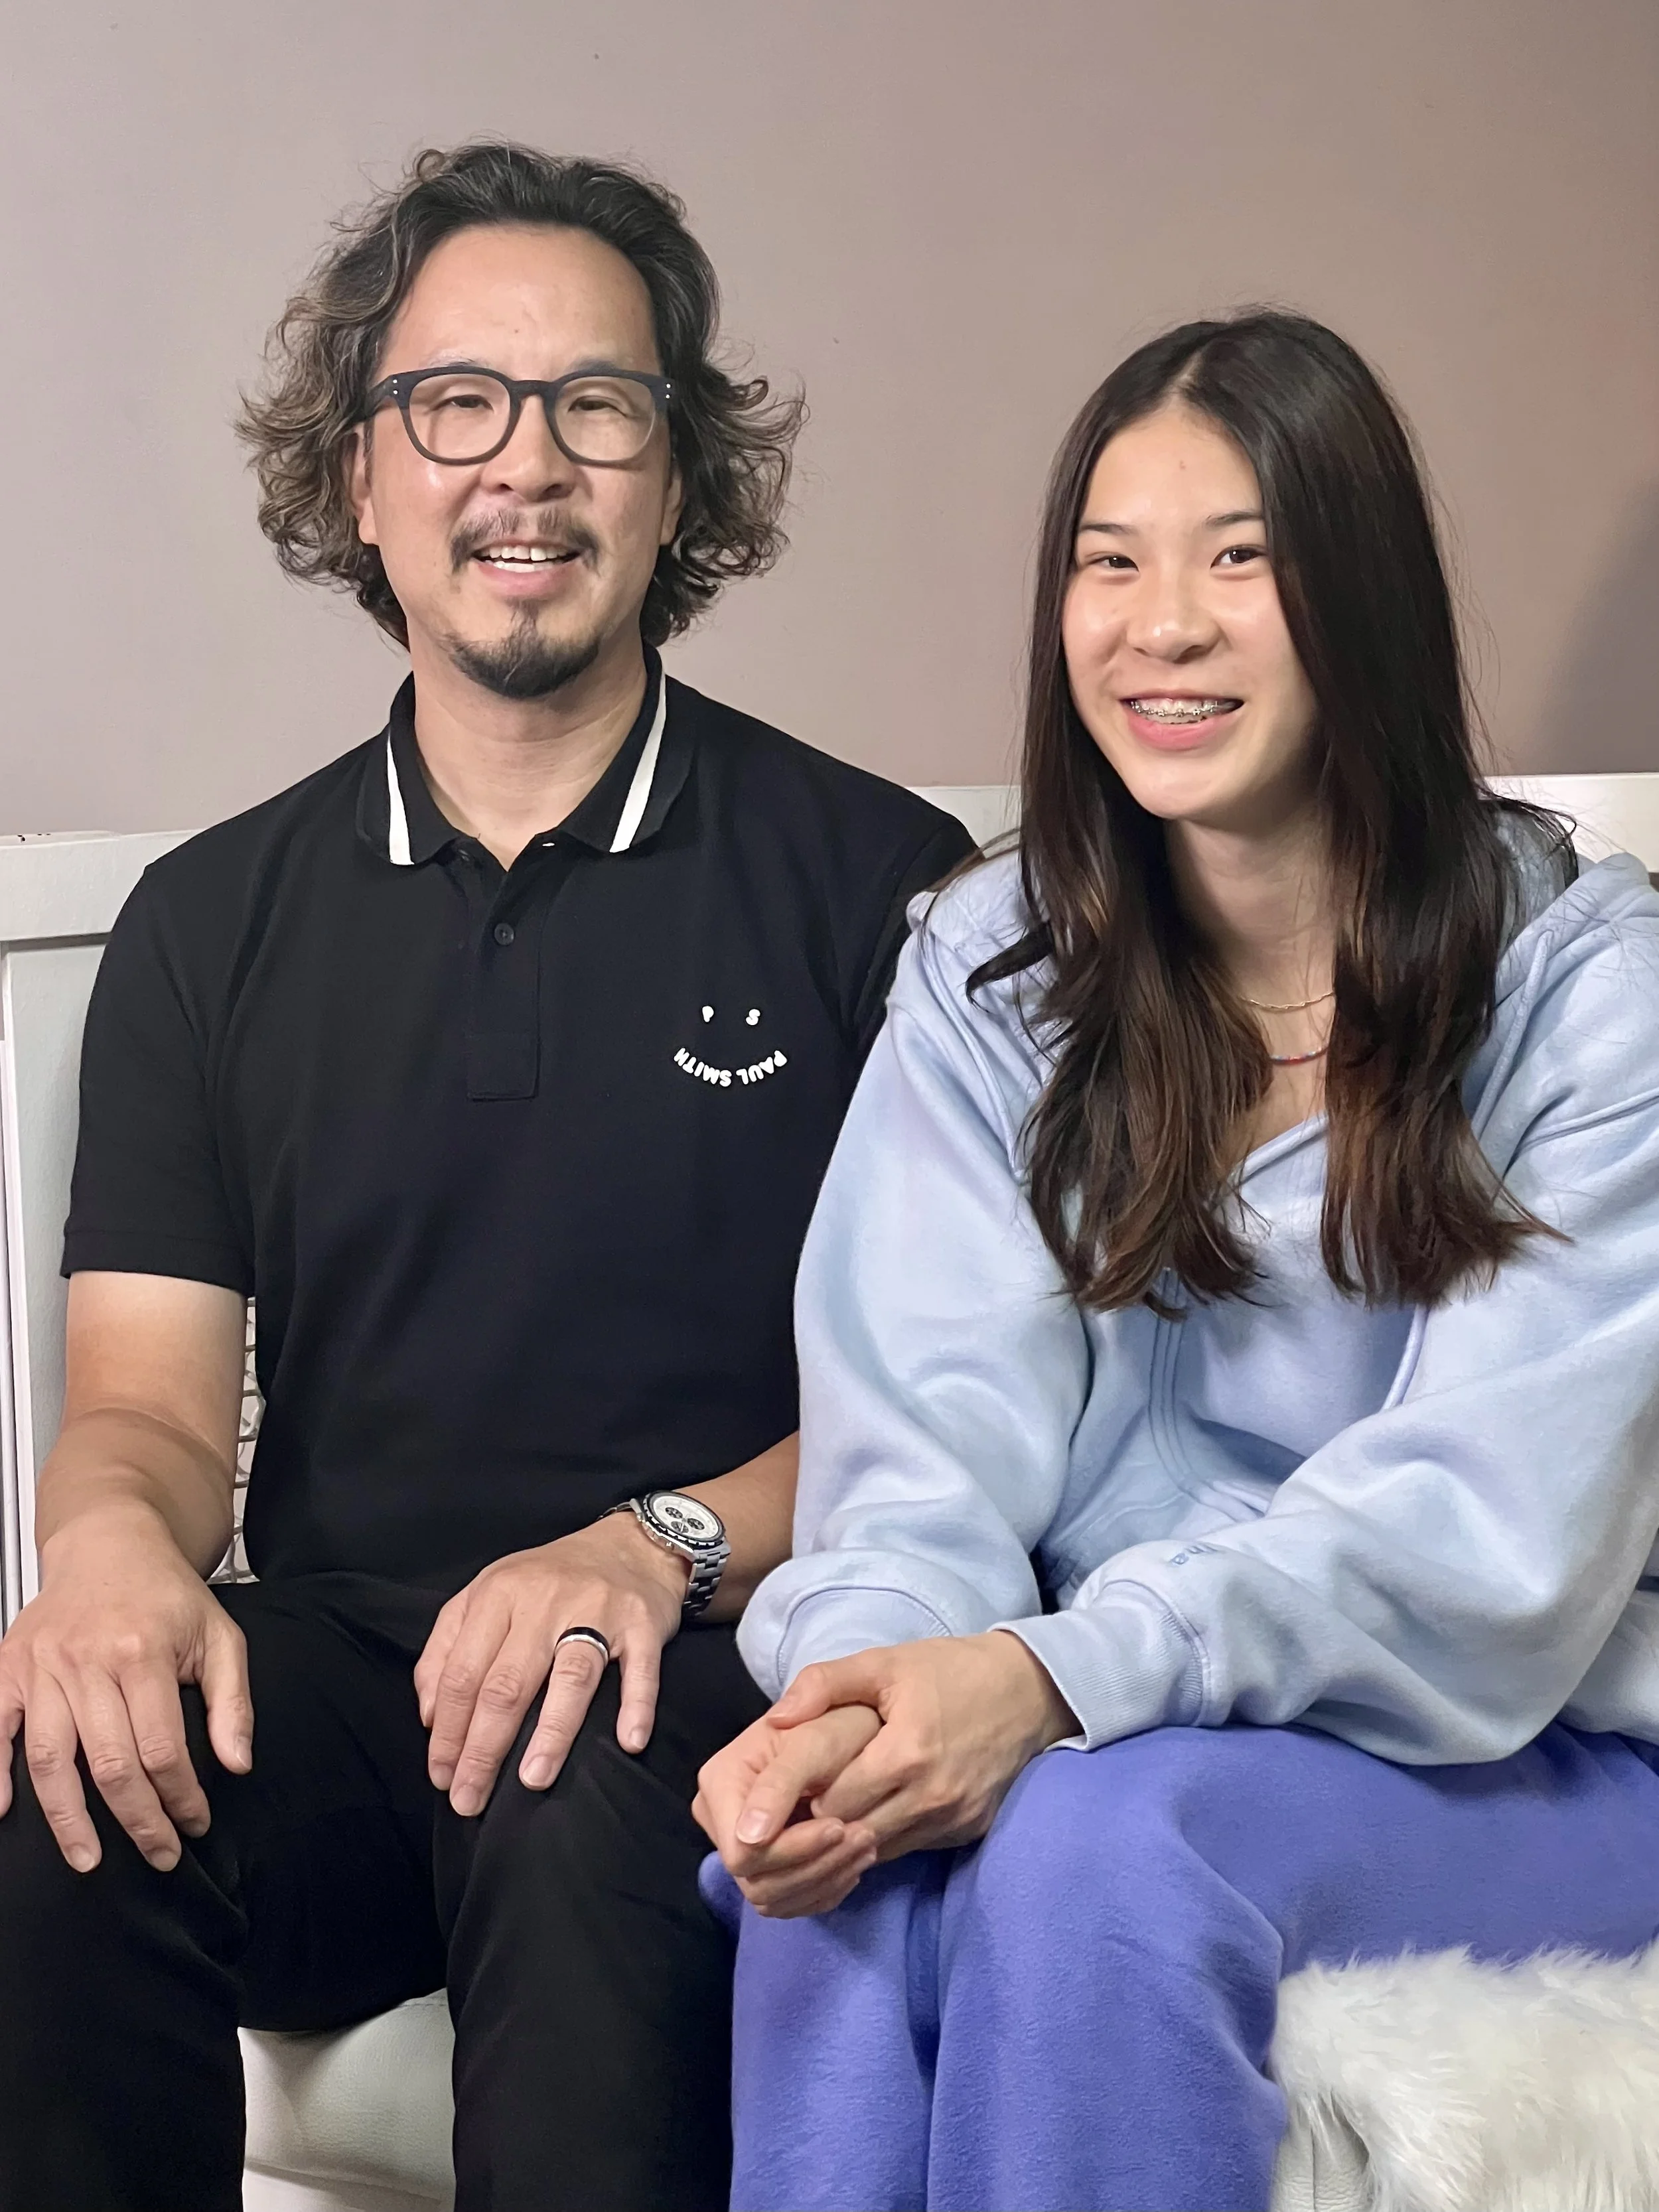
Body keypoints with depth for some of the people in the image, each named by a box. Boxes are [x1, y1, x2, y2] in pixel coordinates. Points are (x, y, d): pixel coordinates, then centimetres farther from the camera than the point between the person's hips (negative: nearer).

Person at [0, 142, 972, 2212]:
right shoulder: (211, 923, 14)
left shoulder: (875, 877, 3)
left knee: (588, 1786, -36)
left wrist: (666, 1544, -19)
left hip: (723, 1667, -2)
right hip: (332, 1662, 3)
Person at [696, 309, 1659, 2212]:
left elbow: (1488, 1519, -17)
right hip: (1094, 1722, 3)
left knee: (1093, 1843, -32)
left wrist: (1060, 1677, -31)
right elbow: (933, 1438, -6)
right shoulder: (987, 972, 5)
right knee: (855, 1844, -30)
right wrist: (857, 1678, -29)